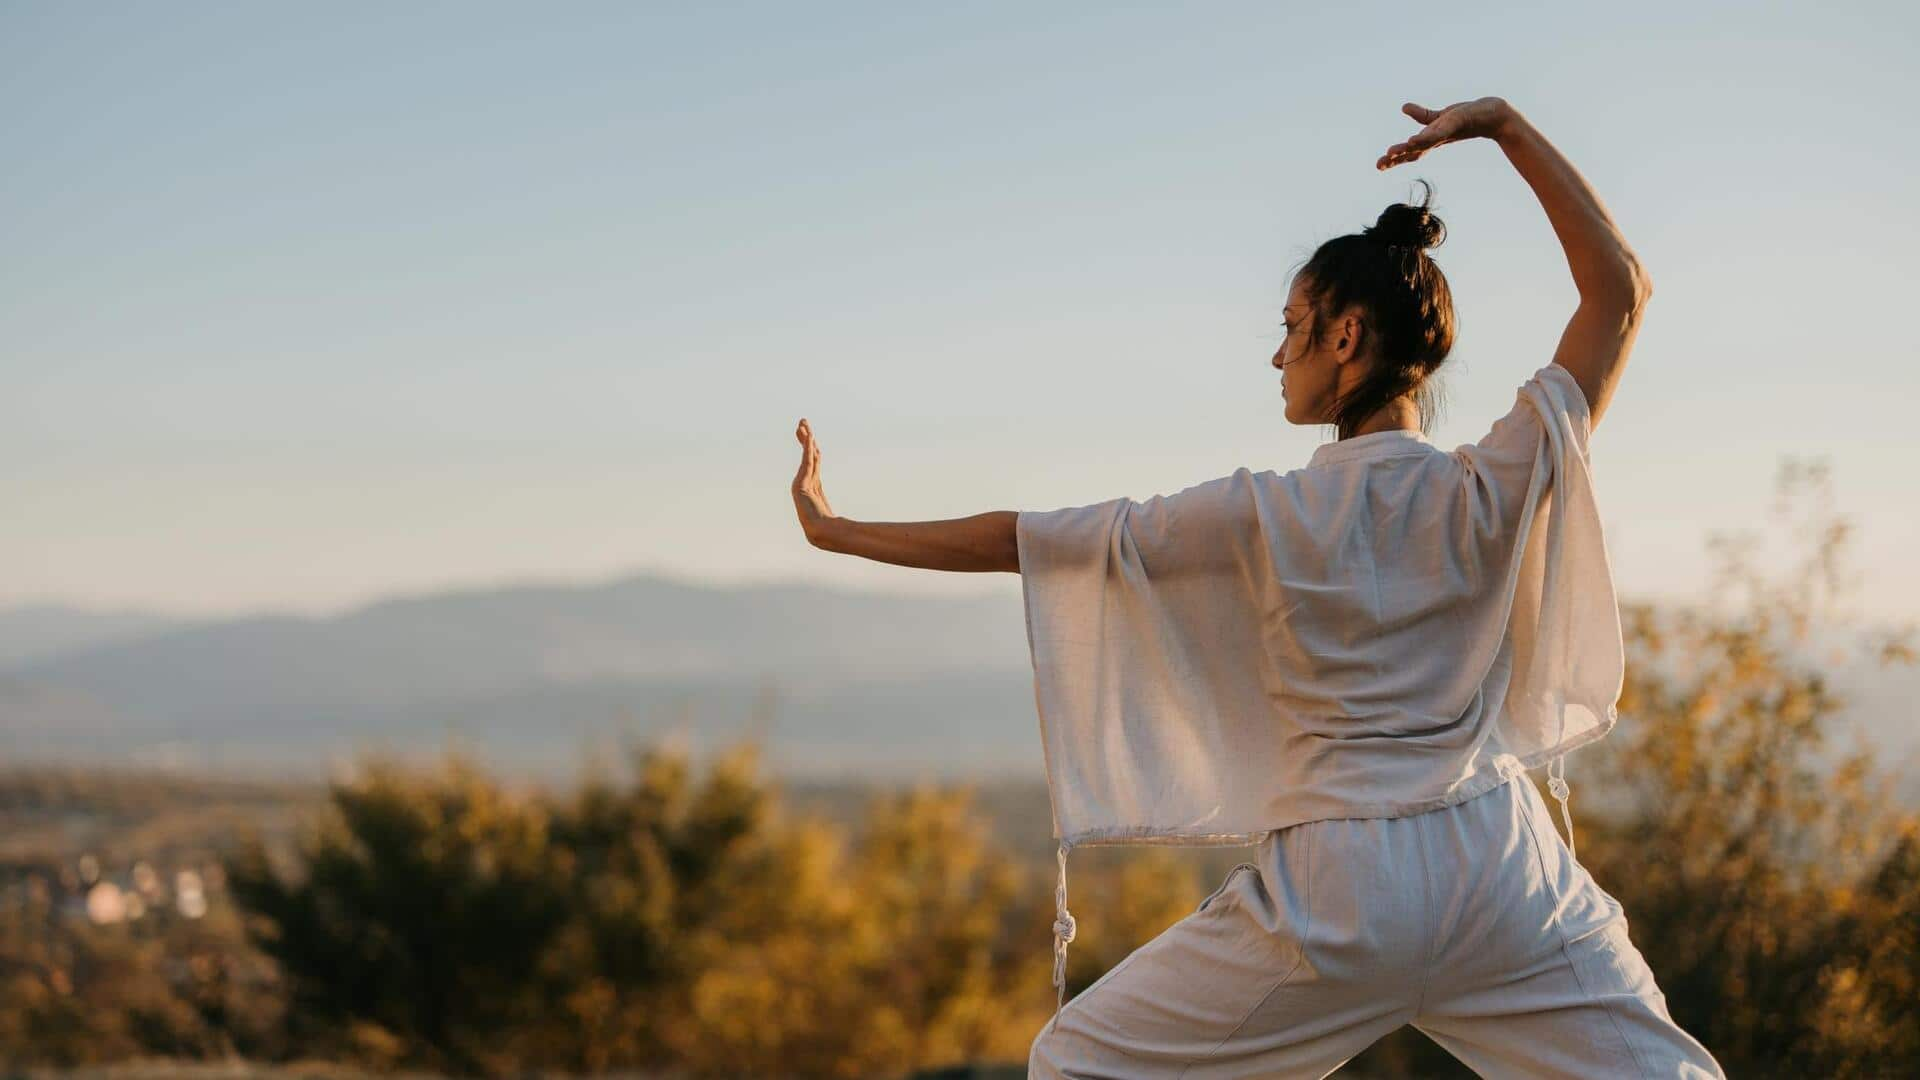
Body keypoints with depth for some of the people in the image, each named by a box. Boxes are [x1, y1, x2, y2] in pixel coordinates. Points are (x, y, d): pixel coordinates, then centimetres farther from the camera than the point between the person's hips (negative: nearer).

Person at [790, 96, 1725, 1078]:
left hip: (1337, 884, -2)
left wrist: (835, 531, 12)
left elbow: (1017, 538, 1)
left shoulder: (1263, 518, -6)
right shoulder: (1493, 492, -3)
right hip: (1499, 869, 2)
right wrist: (1503, 126, 3)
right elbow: (1622, 288, 4)